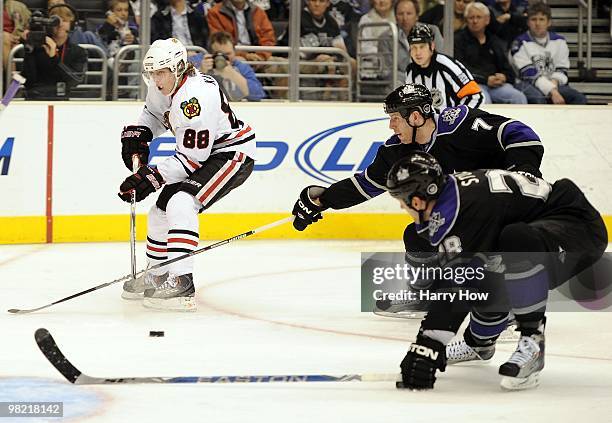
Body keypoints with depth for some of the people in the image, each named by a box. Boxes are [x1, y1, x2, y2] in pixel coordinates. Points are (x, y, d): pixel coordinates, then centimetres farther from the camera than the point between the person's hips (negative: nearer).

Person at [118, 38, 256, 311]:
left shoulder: (196, 98, -32)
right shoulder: (161, 88, -4)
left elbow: (192, 158, -29)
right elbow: (154, 114, 21)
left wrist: (152, 178, -29)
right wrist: (137, 135, 2)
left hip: (232, 153, -10)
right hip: (200, 153, 10)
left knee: (181, 204, -29)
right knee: (162, 209, 13)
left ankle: (181, 283, -32)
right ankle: (156, 276, 34)